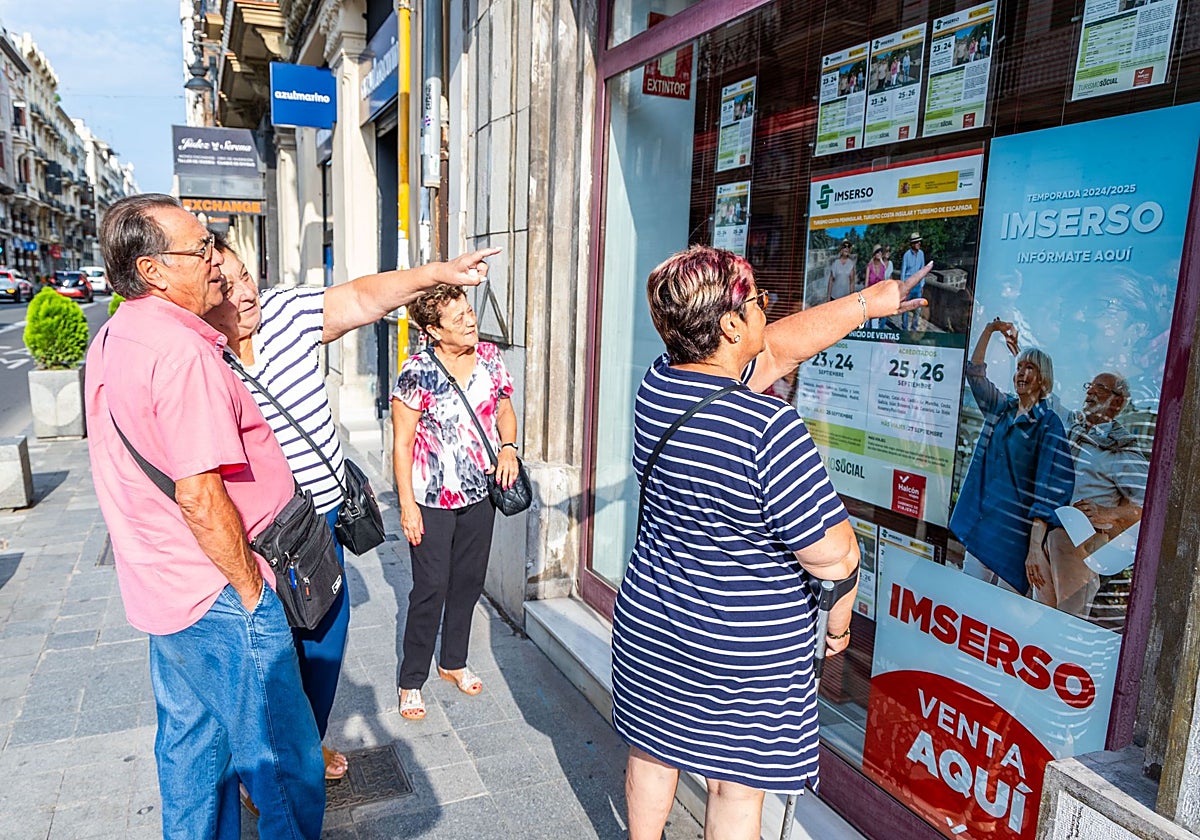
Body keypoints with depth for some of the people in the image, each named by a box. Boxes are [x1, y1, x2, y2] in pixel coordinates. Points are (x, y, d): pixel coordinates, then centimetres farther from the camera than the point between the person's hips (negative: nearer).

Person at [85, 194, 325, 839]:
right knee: (283, 760, 6)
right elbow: (200, 496, -27)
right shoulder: (183, 350, -24)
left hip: (163, 585, 10)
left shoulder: (111, 339, 8)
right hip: (217, 593, -10)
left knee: (190, 741, 23)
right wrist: (251, 590, -16)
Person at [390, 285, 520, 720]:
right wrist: (407, 505, -14)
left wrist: (508, 447, -8)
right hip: (433, 499, -5)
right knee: (431, 588, 1)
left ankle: (454, 663, 37)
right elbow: (402, 444, -12)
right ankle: (411, 681, 20)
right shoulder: (418, 372, -16)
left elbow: (504, 408, 12)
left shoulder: (489, 356, -1)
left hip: (480, 492, 5)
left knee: (469, 581, 16)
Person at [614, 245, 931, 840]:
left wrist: (868, 301, 10)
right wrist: (840, 616, -2)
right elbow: (832, 552, -23)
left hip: (647, 622, 6)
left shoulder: (657, 385, -8)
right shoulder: (769, 427, -29)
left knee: (650, 753, 25)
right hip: (744, 652, -6)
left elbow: (778, 347, 3)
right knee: (736, 789, 16)